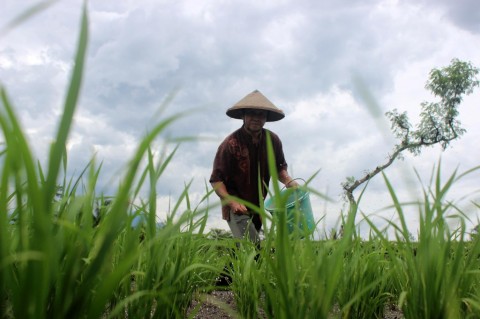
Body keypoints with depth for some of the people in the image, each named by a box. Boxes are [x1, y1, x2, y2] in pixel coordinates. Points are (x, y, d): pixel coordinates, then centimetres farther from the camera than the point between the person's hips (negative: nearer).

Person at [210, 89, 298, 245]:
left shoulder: (272, 140, -6)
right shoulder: (231, 144, -19)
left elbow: (279, 167, 10)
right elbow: (216, 180, -15)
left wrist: (289, 182, -10)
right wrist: (232, 202, -28)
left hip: (259, 206, 6)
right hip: (237, 206, -5)